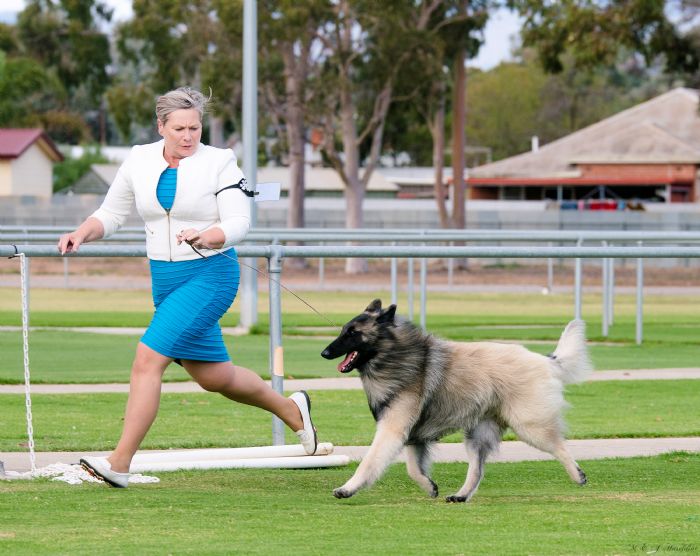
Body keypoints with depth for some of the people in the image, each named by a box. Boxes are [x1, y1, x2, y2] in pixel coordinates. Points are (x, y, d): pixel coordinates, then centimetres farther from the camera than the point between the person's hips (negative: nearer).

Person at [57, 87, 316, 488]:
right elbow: (111, 214, 12)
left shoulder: (219, 163, -9)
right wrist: (83, 234, -8)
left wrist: (205, 238, -35)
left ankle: (120, 464, -17)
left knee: (148, 358, -19)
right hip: (165, 278, 6)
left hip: (210, 276, -6)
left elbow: (239, 224, -15)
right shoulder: (140, 161, 4)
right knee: (214, 377, 13)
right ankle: (290, 409, 39)